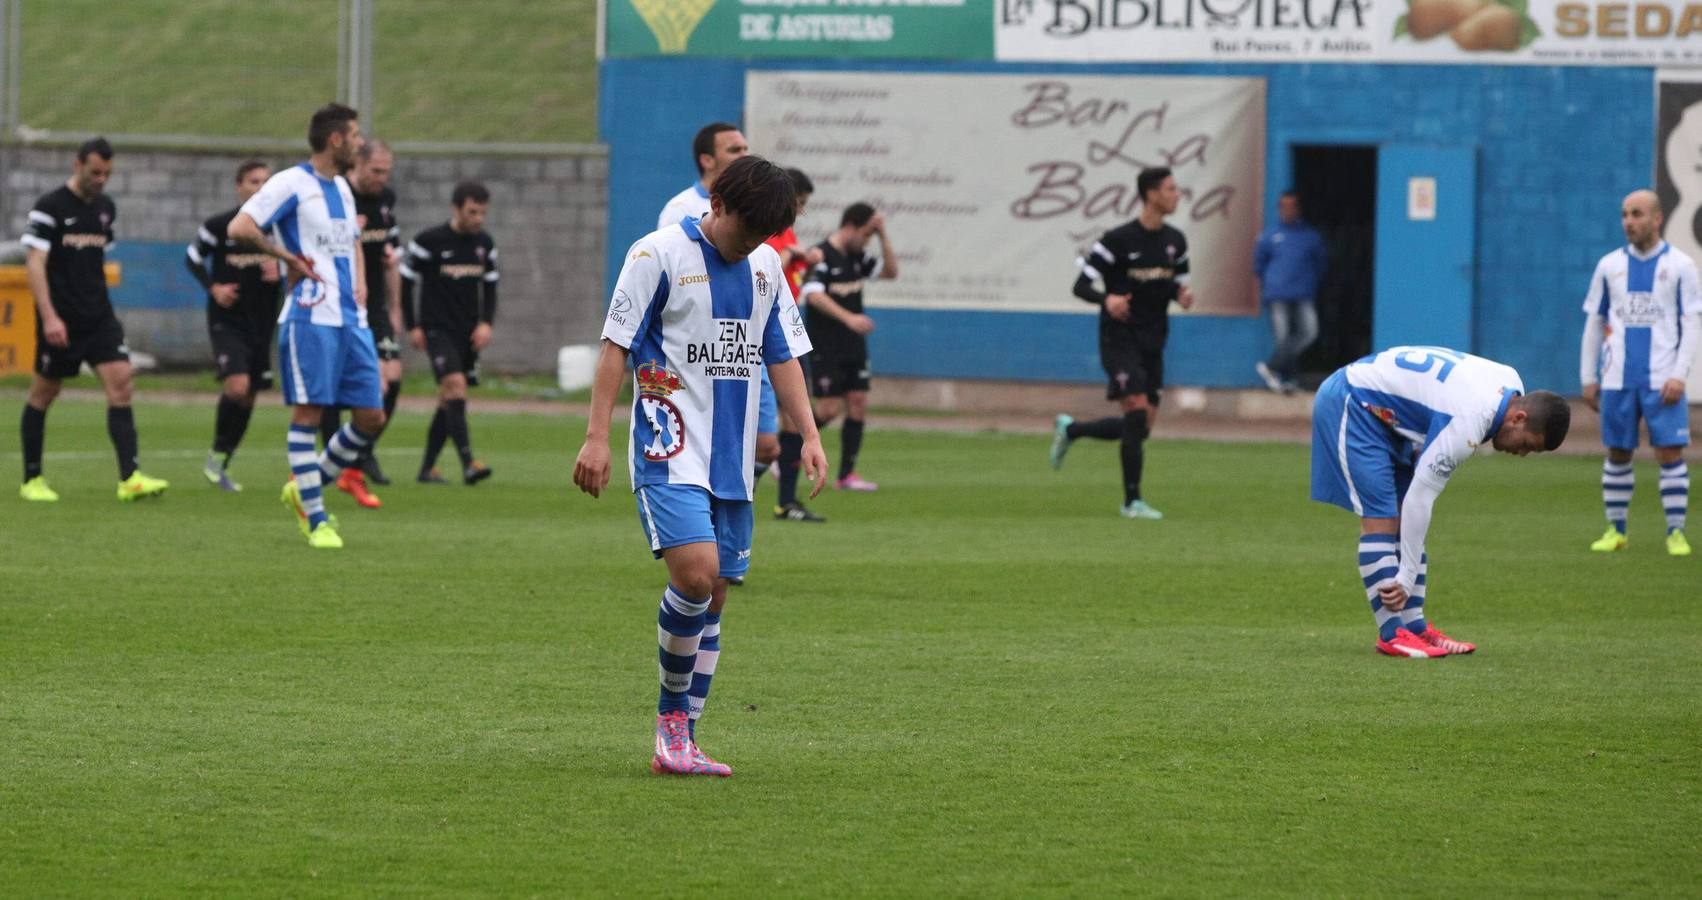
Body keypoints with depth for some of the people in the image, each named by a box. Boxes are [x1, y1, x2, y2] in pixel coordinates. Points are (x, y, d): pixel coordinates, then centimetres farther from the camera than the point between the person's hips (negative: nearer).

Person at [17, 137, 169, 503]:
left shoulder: (106, 207, 12)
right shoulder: (50, 207, -9)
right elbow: (34, 263, -15)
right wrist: (49, 317, -23)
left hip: (98, 315, 5)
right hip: (60, 319, -5)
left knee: (120, 383, -9)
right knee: (43, 393, 5)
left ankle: (130, 478, -16)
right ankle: (32, 479, 18)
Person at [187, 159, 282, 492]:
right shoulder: (219, 225, -7)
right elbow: (193, 258, 6)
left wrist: (280, 272, -10)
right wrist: (213, 287, -9)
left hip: (262, 323, 4)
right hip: (227, 321, -4)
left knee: (248, 396, 7)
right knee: (237, 386, -21)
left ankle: (221, 465, 21)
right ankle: (216, 455, -2)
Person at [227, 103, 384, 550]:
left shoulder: (341, 188, 19)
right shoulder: (292, 184, -7)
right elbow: (240, 227, -16)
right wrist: (289, 257, -12)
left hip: (352, 319, 8)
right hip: (311, 315, -8)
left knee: (371, 416, 4)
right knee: (308, 412, -6)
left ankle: (305, 489, 20)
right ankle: (316, 521, -3)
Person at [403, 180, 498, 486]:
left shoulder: (485, 244, 7)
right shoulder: (428, 242, -9)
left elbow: (490, 287, 16)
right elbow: (405, 282, -2)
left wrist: (486, 323, 0)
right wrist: (412, 327, -5)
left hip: (469, 334, 6)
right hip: (438, 331, -6)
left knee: (449, 401, 8)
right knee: (455, 386, -22)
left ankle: (427, 468, 17)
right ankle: (468, 464, -29)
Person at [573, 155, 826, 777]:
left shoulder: (766, 265, 12)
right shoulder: (659, 254, -6)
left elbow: (782, 356, 19)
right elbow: (616, 346, -6)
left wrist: (809, 435, 9)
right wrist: (597, 437, -12)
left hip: (731, 460, 6)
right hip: (670, 450, -6)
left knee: (712, 595, 5)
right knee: (697, 571, -23)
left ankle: (678, 740, 11)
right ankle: (673, 714, -4)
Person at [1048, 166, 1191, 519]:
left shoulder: (1175, 242, 9)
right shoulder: (1118, 240, -10)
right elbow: (1082, 285, -8)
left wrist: (1183, 295, -3)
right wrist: (1107, 299, -29)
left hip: (1152, 344, 7)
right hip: (1119, 340, -7)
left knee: (1141, 428, 7)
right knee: (1137, 408, -18)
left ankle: (1069, 430, 31)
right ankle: (1132, 501, -11)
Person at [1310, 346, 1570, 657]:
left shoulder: (1511, 384, -4)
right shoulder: (1466, 425, -31)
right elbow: (1419, 499, -27)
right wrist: (1406, 580, -22)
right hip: (1348, 406, -10)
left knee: (1403, 518, 5)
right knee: (1381, 520, -14)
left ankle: (1414, 626, 6)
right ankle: (1391, 635, -13)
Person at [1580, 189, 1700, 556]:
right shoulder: (1610, 265, 9)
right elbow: (1594, 323, 14)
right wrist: (1588, 378, 9)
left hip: (1662, 380, -3)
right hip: (1618, 378, 3)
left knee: (1670, 453, -7)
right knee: (1617, 453, 5)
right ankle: (1616, 530, 15)